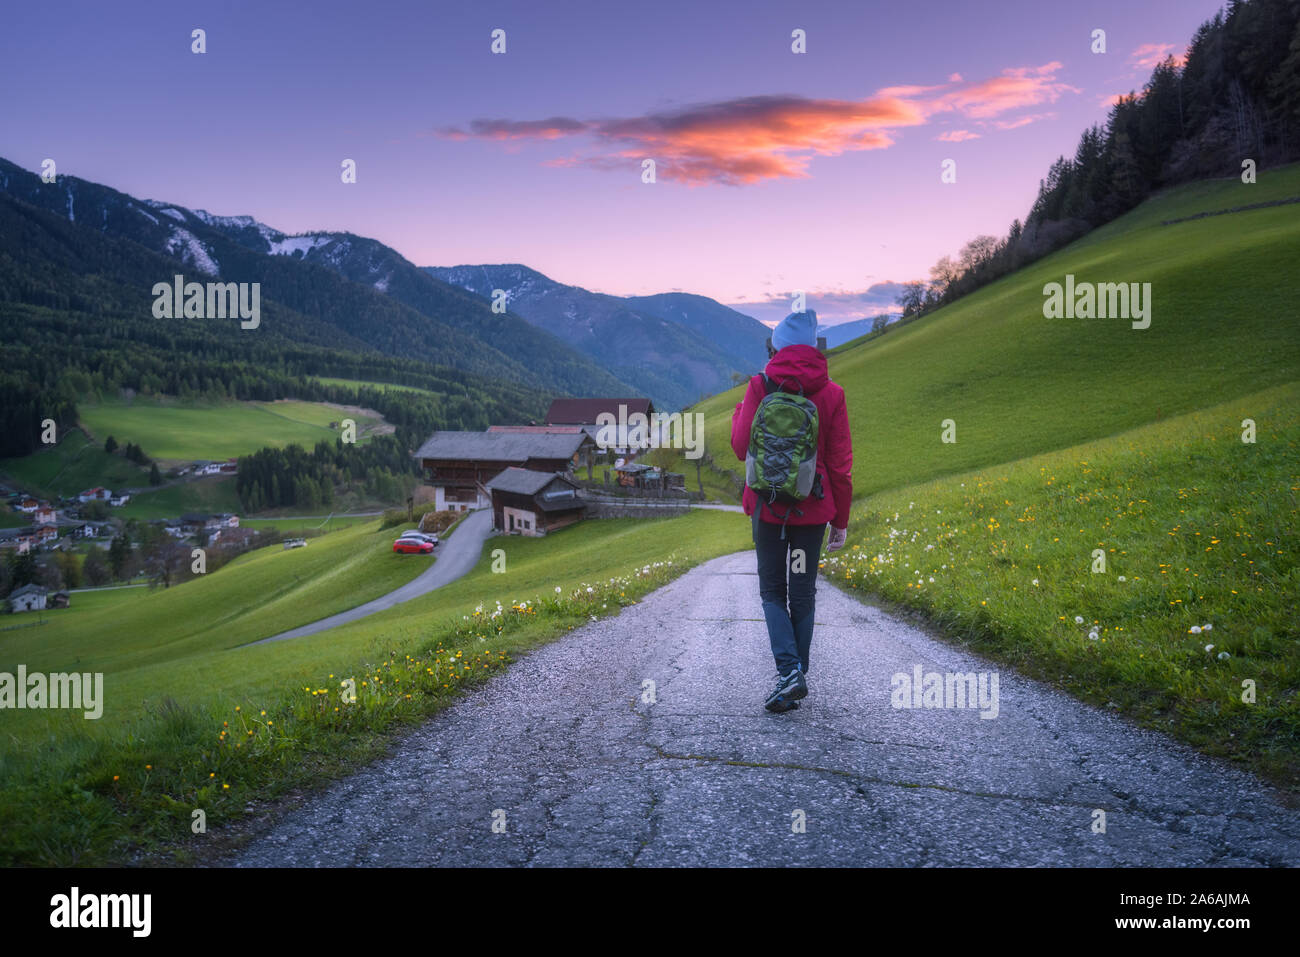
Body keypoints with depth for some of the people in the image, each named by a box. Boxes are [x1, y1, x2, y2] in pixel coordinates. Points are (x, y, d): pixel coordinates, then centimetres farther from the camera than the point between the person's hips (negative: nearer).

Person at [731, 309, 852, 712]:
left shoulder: (760, 387, -6)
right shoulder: (831, 394, -2)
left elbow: (742, 448, -4)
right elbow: (840, 463, -1)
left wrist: (740, 411, 15)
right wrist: (840, 520, 8)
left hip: (768, 507, -1)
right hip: (812, 510, 1)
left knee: (772, 591, 10)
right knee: (802, 594, 13)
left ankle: (789, 671, -9)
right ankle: (796, 681, 19)